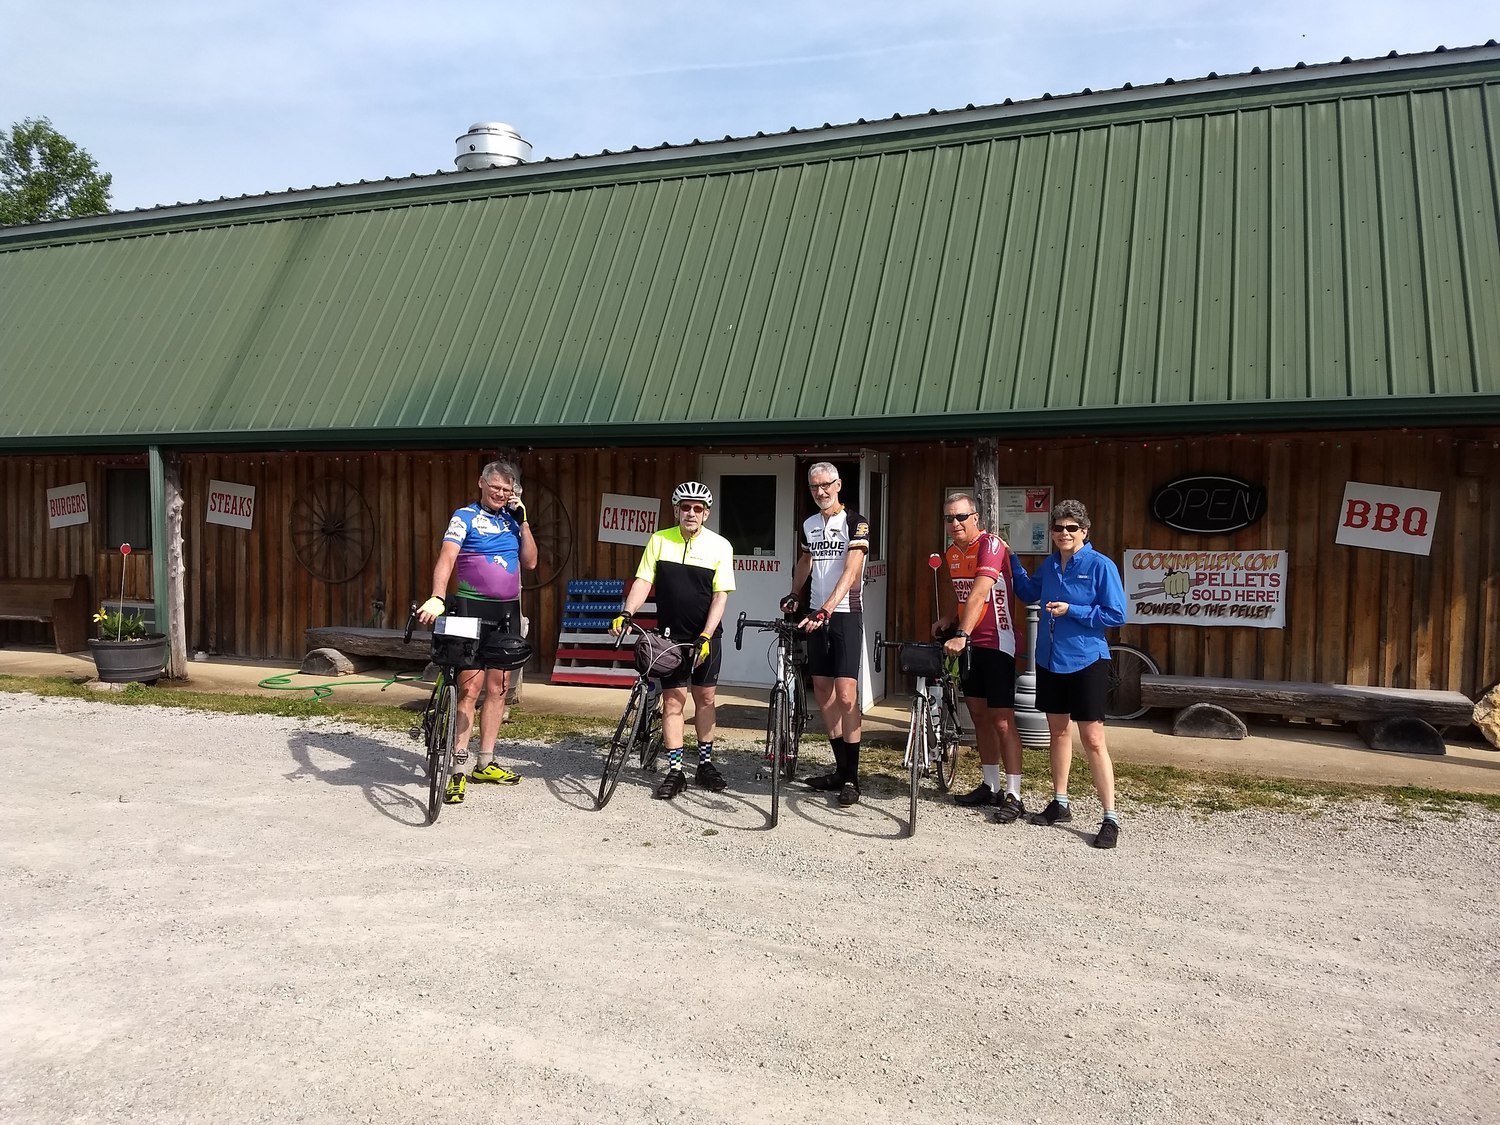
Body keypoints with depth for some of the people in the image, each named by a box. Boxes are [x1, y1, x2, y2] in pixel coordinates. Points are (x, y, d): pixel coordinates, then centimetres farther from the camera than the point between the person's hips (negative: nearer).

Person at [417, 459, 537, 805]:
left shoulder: (512, 518, 13)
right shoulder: (465, 516, -3)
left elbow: (530, 562, 6)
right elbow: (446, 558, -17)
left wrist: (522, 520, -2)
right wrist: (437, 598, -33)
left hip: (507, 612, 5)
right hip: (472, 608, -5)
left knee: (497, 688, 8)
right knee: (469, 689, -8)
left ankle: (486, 763, 18)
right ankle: (459, 768, -2)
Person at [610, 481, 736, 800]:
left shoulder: (720, 546, -5)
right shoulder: (659, 541, -1)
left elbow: (720, 595, -8)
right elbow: (643, 582, -2)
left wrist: (705, 636, -17)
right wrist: (626, 614, -18)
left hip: (706, 636, 0)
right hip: (671, 636, 0)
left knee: (704, 697, 8)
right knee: (673, 700, -1)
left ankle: (705, 764, 21)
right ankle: (675, 771, 4)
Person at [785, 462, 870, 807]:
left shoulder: (855, 523, -10)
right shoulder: (809, 524, 10)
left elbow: (850, 572, -20)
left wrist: (826, 610, -30)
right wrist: (794, 595, 13)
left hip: (845, 614, -7)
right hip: (816, 615, 7)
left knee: (845, 696, -12)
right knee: (822, 692, 8)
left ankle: (852, 778, -5)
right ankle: (840, 769, 18)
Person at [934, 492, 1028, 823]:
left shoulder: (991, 544, -17)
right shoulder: (952, 553, 7)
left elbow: (980, 592, -30)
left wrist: (961, 635, -40)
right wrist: (950, 619, 0)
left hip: (997, 643, -8)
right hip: (969, 643, 8)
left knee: (1002, 720, -6)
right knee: (979, 714, 12)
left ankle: (1013, 796, 0)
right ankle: (991, 787, 23)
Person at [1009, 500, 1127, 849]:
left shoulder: (1100, 565, -11)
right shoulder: (1049, 565, 6)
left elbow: (1116, 614, -12)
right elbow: (1028, 593, 23)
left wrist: (1071, 611, -18)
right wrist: (1011, 559, 13)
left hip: (1086, 662, -6)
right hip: (1050, 660, 6)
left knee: (1092, 739, -6)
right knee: (1057, 732, 15)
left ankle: (1111, 818, 1)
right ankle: (1060, 804, 28)